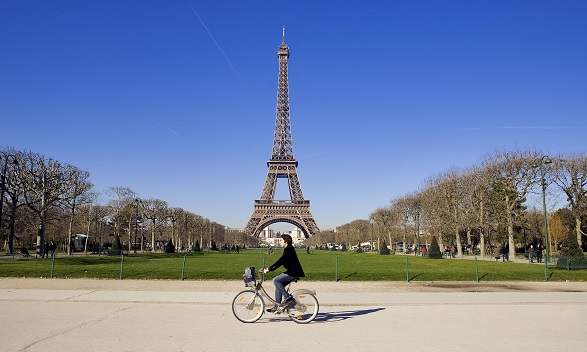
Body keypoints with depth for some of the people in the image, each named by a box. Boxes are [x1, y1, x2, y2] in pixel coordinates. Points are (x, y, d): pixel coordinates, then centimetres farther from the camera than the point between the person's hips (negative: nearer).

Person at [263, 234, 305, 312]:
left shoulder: (288, 249, -14)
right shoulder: (288, 249, 17)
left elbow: (281, 261, -21)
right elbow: (281, 261, 21)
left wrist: (269, 269, -20)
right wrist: (270, 268, 18)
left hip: (294, 272, -10)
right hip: (292, 272, 10)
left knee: (276, 280, -15)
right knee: (279, 285, 10)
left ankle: (288, 298, -13)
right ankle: (277, 307, 13)